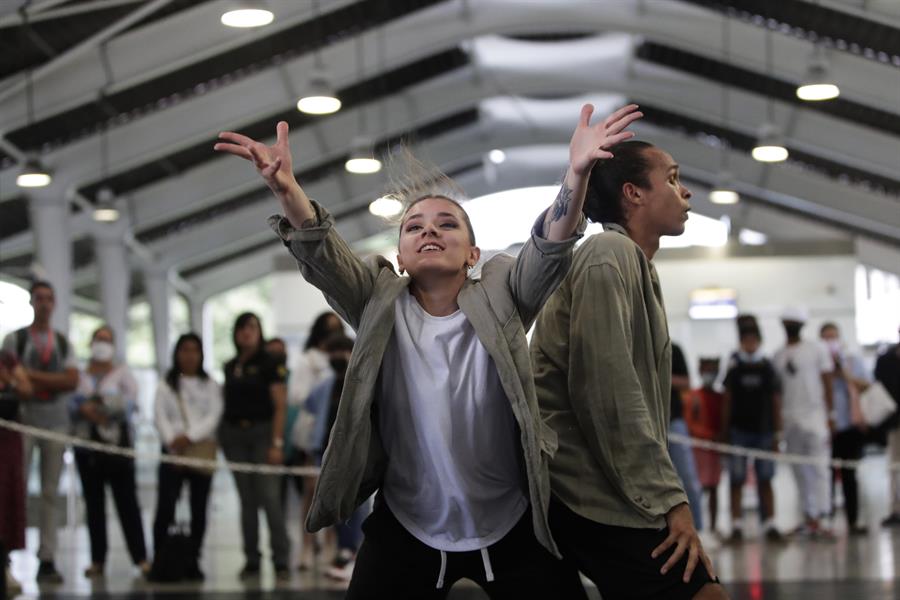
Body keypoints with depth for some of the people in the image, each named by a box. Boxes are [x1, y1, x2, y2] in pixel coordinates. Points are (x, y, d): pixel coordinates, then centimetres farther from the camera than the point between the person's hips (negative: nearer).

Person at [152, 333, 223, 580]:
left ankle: (193, 562, 9)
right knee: (165, 507, -11)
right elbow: (159, 416, 2)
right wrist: (171, 439, -15)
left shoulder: (210, 386, 12)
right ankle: (159, 560, -7)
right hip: (173, 451, -1)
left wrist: (190, 436, -13)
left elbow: (214, 416, 0)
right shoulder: (166, 385, 12)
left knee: (199, 509, 2)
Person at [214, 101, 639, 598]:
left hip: (513, 528, 0)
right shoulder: (379, 304, -2)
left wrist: (576, 174, -40)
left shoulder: (500, 297, -3)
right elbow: (324, 259, -18)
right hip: (405, 529, 1)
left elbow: (551, 248, -20)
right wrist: (288, 193, -39)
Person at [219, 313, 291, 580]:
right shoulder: (230, 367, 14)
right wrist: (221, 437, 8)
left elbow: (280, 407, -6)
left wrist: (277, 443, -13)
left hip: (262, 431, -5)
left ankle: (281, 560, -9)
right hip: (234, 434, 5)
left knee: (269, 496, -12)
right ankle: (251, 560, 10)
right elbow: (227, 404, 17)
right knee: (246, 499, 6)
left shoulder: (269, 365, -2)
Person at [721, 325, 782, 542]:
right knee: (736, 480, -1)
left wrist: (777, 433, 1)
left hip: (763, 431, 1)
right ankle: (736, 526, 2)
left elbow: (776, 401, 5)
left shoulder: (767, 367, 4)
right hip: (738, 430, 0)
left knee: (765, 480, 3)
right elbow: (727, 400, 5)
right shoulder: (734, 367, 4)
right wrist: (724, 432, 0)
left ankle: (770, 525, 6)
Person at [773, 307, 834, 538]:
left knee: (818, 469, -8)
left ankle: (819, 519, -11)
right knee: (800, 472, 5)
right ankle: (809, 518, 9)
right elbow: (777, 388, 16)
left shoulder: (817, 349, 2)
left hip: (814, 415, -5)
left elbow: (826, 382, 0)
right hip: (789, 418, 5)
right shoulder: (779, 356, 14)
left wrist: (829, 413, -7)